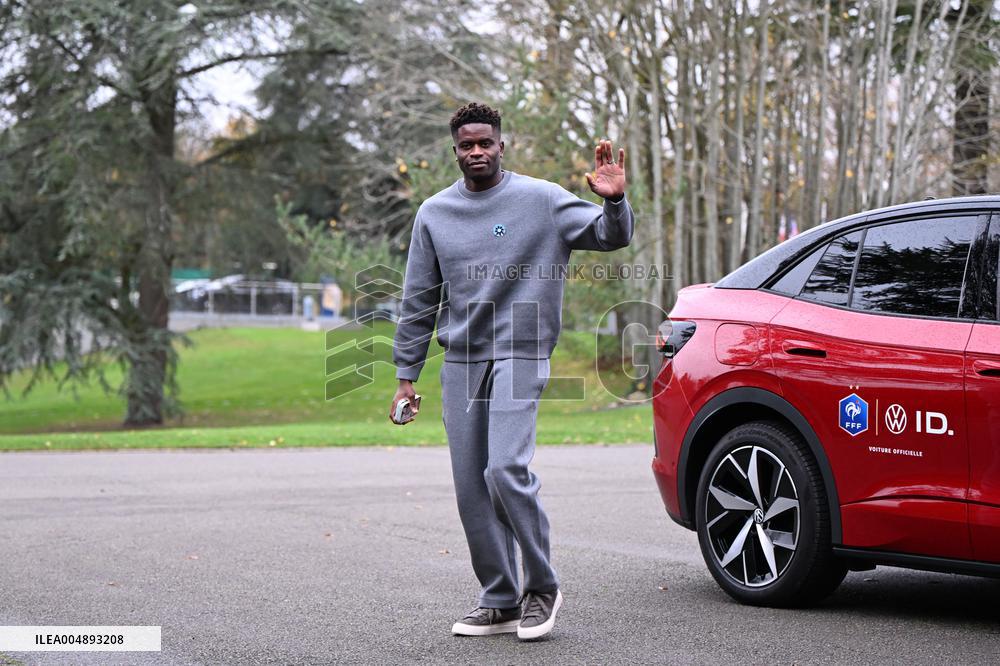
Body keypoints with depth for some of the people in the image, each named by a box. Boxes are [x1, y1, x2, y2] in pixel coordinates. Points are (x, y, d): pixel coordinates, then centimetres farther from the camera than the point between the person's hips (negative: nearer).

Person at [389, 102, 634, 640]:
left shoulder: (541, 200, -1)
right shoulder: (434, 213, 9)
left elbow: (611, 237, -2)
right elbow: (419, 302, 12)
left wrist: (614, 201, -24)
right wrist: (405, 376, 9)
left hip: (520, 356, -5)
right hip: (460, 364, 5)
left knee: (506, 469, -19)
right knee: (471, 486, 4)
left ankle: (542, 586, -1)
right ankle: (499, 601, 15)